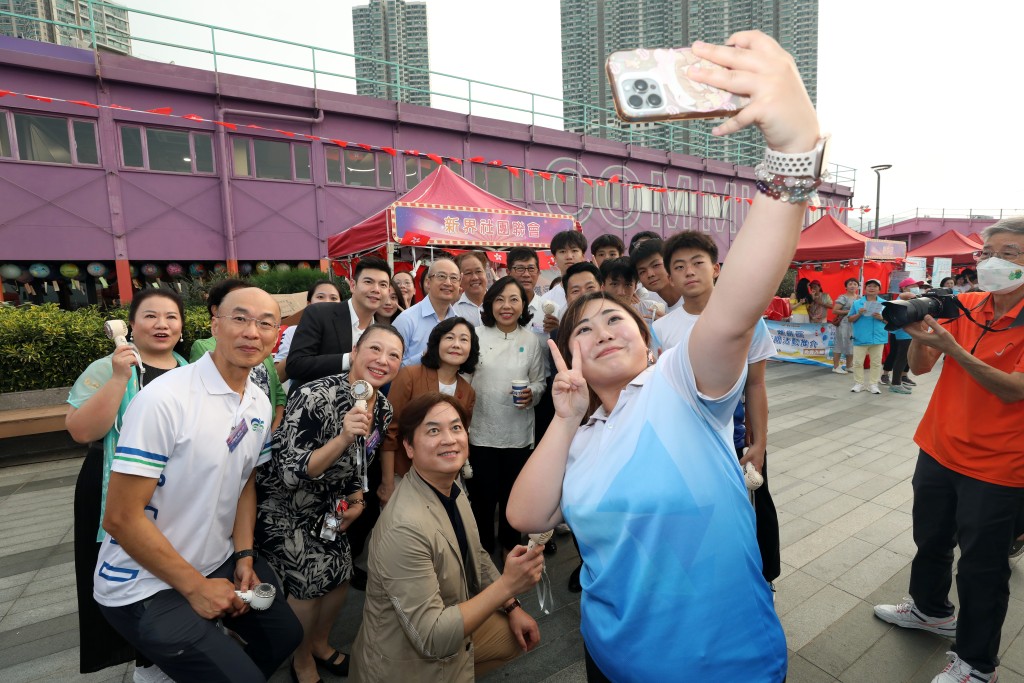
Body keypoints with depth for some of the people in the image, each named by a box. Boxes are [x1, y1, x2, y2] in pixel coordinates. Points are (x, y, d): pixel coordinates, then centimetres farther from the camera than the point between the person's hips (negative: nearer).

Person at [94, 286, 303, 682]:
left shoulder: (260, 404, -2)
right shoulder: (164, 400, -25)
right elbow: (121, 518, -21)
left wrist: (244, 556, -1)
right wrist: (195, 587, -16)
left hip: (219, 563, 7)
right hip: (144, 585, -7)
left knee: (287, 633, 14)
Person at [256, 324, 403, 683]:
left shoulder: (383, 408, -11)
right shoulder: (315, 396, -32)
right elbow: (290, 473, -34)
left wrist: (357, 500, -4)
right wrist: (343, 439, -46)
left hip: (328, 506, 6)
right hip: (283, 505, -6)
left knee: (341, 573, 12)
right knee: (311, 580, -3)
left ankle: (320, 643, 43)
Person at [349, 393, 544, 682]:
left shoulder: (452, 488, -6)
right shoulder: (405, 528, -33)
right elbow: (432, 639, -29)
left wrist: (512, 606, 4)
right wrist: (506, 585, -33)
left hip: (451, 631, 7)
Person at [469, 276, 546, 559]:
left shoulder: (532, 340, -2)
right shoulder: (477, 336, -4)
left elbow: (539, 381, 6)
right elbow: (464, 380, 0)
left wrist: (532, 394, -17)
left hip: (518, 432, 1)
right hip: (480, 430, -1)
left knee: (512, 493, 17)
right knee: (482, 494, 9)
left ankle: (509, 544, 43)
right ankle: (483, 548, 35)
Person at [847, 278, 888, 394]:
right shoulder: (857, 303, 3)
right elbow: (850, 319, 5)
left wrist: (881, 318, -14)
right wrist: (859, 314, -13)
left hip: (878, 338, 1)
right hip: (860, 338, -1)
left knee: (876, 362, 7)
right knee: (858, 362, 1)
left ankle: (873, 384, 14)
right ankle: (858, 384, 10)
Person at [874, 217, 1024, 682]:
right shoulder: (964, 306, 0)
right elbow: (920, 367, -2)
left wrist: (953, 348, -30)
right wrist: (919, 333, -20)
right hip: (938, 449, 5)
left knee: (981, 566, 9)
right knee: (930, 538, 22)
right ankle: (931, 610, 47)